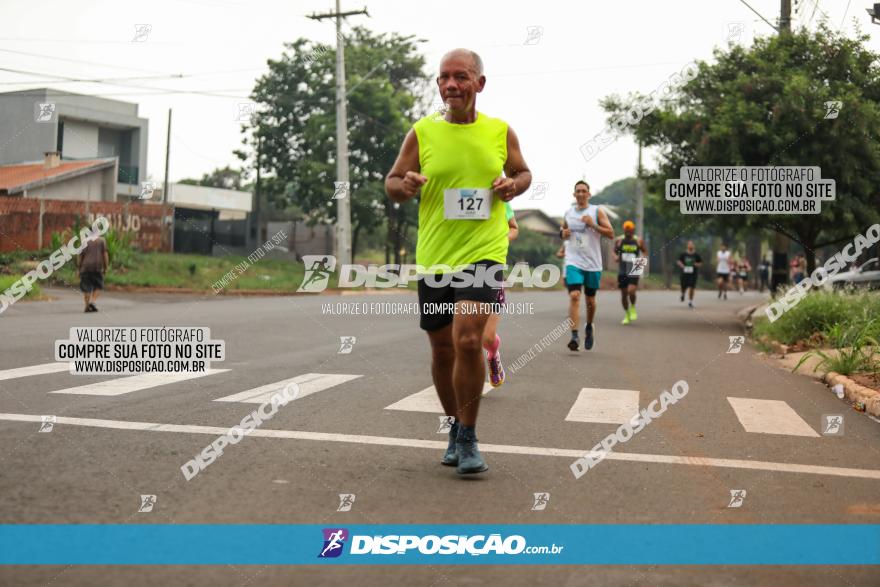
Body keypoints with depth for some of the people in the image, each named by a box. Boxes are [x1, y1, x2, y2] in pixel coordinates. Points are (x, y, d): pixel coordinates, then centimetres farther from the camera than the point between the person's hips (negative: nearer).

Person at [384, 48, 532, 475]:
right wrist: (405, 186, -14)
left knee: (467, 340, -19)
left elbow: (523, 173, 19)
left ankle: (468, 438, -2)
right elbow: (391, 182, 9)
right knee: (442, 350, 10)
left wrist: (513, 185, -4)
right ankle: (456, 429, 32)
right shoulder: (421, 133, 3)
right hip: (433, 256, 2)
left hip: (483, 251, -2)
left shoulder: (501, 131, 5)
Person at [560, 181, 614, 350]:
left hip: (592, 264, 0)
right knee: (574, 296, -16)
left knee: (590, 300, 12)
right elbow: (563, 230, 25)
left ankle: (589, 327, 39)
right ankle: (574, 336, -20)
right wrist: (563, 233, 1)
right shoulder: (568, 213, 9)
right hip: (573, 262, 1)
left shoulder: (597, 211, -1)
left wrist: (593, 225, -18)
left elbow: (611, 234, -5)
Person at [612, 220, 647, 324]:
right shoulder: (619, 241, 1)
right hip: (622, 271, 2)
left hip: (633, 271, -2)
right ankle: (627, 314, 24)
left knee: (631, 291, -19)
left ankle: (633, 307, 11)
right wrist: (615, 257, -9)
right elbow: (615, 251, 13)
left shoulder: (639, 241, -1)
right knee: (623, 294, 6)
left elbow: (645, 251, 11)